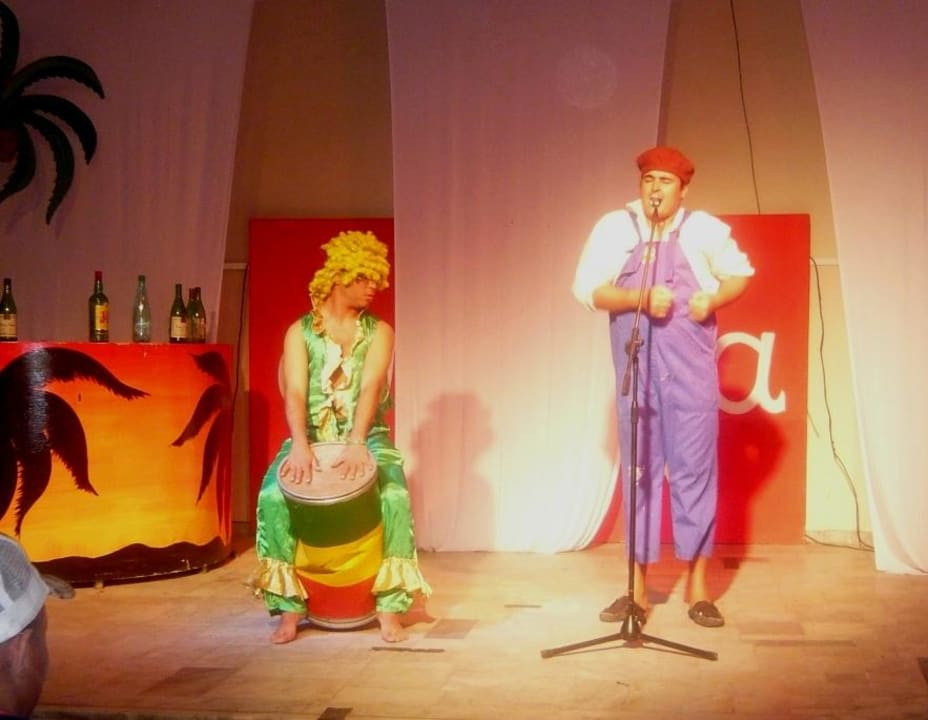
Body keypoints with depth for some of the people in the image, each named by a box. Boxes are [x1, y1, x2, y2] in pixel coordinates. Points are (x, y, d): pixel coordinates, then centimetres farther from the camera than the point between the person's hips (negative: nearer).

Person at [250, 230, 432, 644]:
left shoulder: (378, 332, 4)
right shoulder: (300, 332, 3)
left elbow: (370, 387, -13)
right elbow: (294, 393, -10)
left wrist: (357, 444, -29)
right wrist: (300, 446, -29)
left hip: (366, 438, 0)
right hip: (311, 437, 0)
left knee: (394, 497, -29)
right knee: (273, 497, -26)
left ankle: (391, 606, -22)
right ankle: (289, 607, -18)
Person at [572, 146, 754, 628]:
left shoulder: (704, 229, 1)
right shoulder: (615, 227, 0)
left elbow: (740, 273, 14)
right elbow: (587, 288, -6)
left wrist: (713, 299, -6)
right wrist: (642, 298, -20)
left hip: (691, 368, 0)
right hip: (635, 367, 1)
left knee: (694, 469, 1)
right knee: (638, 472, 6)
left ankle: (697, 585, 11)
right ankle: (637, 587, 13)